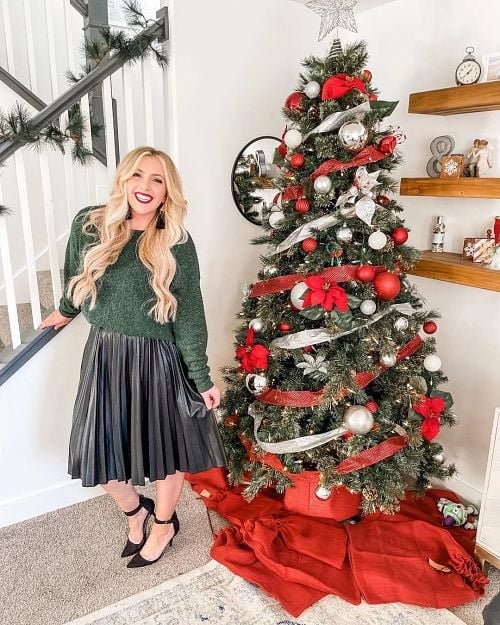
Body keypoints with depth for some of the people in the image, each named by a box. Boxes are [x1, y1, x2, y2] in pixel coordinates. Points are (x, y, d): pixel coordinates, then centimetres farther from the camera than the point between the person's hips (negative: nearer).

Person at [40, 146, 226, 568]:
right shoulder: (88, 225, -4)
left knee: (164, 448, 12)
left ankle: (163, 524, 42)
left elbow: (189, 316, -8)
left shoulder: (177, 245, -10)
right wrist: (65, 312, 31)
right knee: (101, 451, 11)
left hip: (158, 360, -2)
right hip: (104, 355, 3)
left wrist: (202, 378, -7)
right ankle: (135, 510, 44)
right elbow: (74, 280, 15)